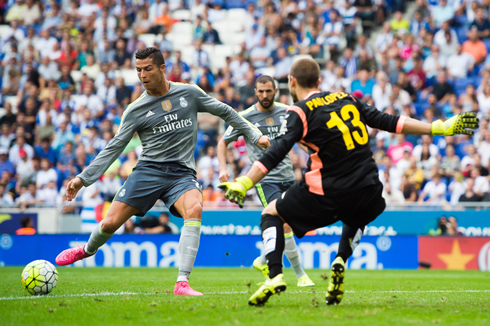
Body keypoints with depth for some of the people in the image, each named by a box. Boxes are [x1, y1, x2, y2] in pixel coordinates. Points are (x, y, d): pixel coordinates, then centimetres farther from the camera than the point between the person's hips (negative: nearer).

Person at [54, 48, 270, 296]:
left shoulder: (189, 94, 4)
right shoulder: (136, 110, 3)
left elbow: (224, 112, 16)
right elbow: (114, 148, 2)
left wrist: (254, 135, 16)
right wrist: (83, 178, -5)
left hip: (182, 173, 0)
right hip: (148, 170, 1)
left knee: (194, 209, -32)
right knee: (111, 223, -7)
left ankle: (182, 283, -33)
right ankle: (88, 250, 32)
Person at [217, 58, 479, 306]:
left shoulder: (300, 112, -1)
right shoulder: (347, 99, 13)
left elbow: (275, 155, -12)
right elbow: (388, 122, 12)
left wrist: (243, 185, -17)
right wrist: (439, 128, 17)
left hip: (327, 194, -5)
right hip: (367, 191, 5)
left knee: (271, 215, 16)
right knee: (356, 219, 39)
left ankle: (275, 276, -5)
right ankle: (340, 262, 10)